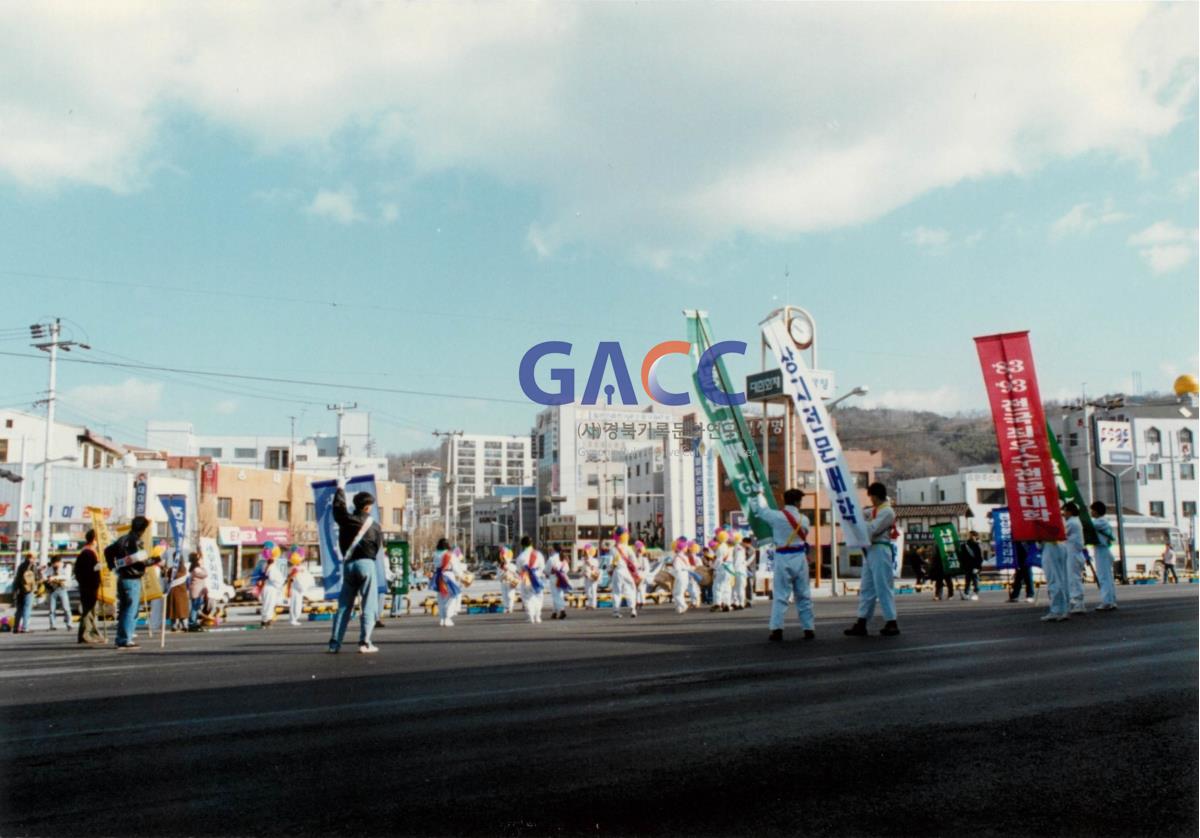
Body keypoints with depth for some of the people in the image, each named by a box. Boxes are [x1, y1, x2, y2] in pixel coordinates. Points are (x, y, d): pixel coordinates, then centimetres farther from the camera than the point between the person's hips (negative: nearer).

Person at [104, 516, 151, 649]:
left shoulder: (122, 539, 11)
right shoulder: (135, 541, -15)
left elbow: (108, 550, 19)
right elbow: (140, 560, -24)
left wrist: (112, 565, 22)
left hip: (121, 578, 9)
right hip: (133, 580, -9)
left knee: (123, 610, 14)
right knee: (131, 611, -5)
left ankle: (120, 640, 19)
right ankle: (126, 640, -5)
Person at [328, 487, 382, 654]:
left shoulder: (346, 519, 4)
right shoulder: (374, 525, -1)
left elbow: (338, 506, 23)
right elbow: (378, 547, 4)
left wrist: (340, 487, 37)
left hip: (348, 564, 4)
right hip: (366, 564, -4)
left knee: (343, 605, 11)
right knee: (368, 605, 0)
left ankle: (334, 643, 8)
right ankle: (365, 643, -6)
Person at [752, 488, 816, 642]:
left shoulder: (777, 516, -10)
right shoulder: (804, 519, 0)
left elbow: (758, 508, 3)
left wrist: (759, 495, 23)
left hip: (783, 559, -2)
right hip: (800, 558, 2)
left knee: (780, 596, -1)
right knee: (804, 595, 11)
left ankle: (776, 630, -8)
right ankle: (809, 629, 15)